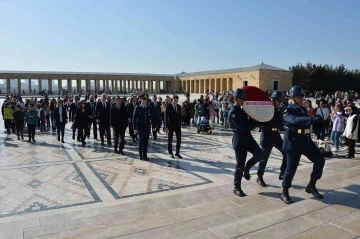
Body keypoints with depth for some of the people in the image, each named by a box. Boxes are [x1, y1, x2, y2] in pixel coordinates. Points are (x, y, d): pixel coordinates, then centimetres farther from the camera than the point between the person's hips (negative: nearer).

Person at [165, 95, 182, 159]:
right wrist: (166, 127, -13)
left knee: (179, 139, 2)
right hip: (170, 125, -3)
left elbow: (180, 116, 11)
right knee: (170, 140, 7)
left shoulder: (179, 106, 6)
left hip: (177, 125, 4)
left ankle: (177, 153, 13)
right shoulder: (168, 107, -7)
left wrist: (180, 125, 7)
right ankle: (170, 153, 19)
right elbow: (166, 117, -9)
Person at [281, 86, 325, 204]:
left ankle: (311, 186, 17)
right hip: (293, 142, -7)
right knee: (291, 168, -2)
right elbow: (295, 120, -34)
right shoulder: (287, 110, -13)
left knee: (320, 160, 1)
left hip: (306, 140, 7)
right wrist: (312, 119, -43)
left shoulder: (303, 109, 11)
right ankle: (284, 192, 15)